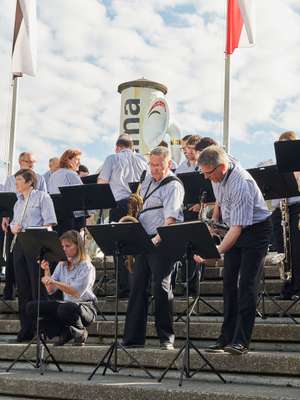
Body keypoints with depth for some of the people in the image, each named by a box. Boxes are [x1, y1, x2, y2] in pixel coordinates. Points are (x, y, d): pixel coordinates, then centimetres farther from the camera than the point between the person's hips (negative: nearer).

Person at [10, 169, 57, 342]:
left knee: (38, 287, -8)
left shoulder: (42, 196, 1)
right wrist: (13, 228, 0)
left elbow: (48, 223, -6)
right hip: (19, 244, 7)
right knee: (23, 287, 5)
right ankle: (26, 329, 9)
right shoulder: (18, 202, 22)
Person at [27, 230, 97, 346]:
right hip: (66, 303, 7)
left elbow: (77, 293, -25)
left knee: (66, 308, -41)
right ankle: (65, 332, 1)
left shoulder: (86, 267, -11)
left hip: (85, 307, -7)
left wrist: (54, 282, -32)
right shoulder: (61, 265, 9)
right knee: (31, 307, -10)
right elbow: (50, 290, 4)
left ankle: (80, 332, -6)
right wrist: (47, 271, -10)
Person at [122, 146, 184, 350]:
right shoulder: (148, 180, 17)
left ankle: (166, 338, 0)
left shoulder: (173, 185, -9)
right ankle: (133, 337, 12)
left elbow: (171, 218, -21)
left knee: (162, 287, -8)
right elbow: (139, 206, 29)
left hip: (162, 242, -8)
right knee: (138, 286, 7)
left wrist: (159, 238, -34)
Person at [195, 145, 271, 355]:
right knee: (229, 282, 6)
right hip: (235, 230, 8)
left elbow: (238, 227, -36)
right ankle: (227, 337, 12)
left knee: (247, 284, -13)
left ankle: (241, 341, -10)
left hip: (256, 230, -8)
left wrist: (216, 251, -42)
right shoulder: (218, 176, -6)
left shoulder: (241, 184, -32)